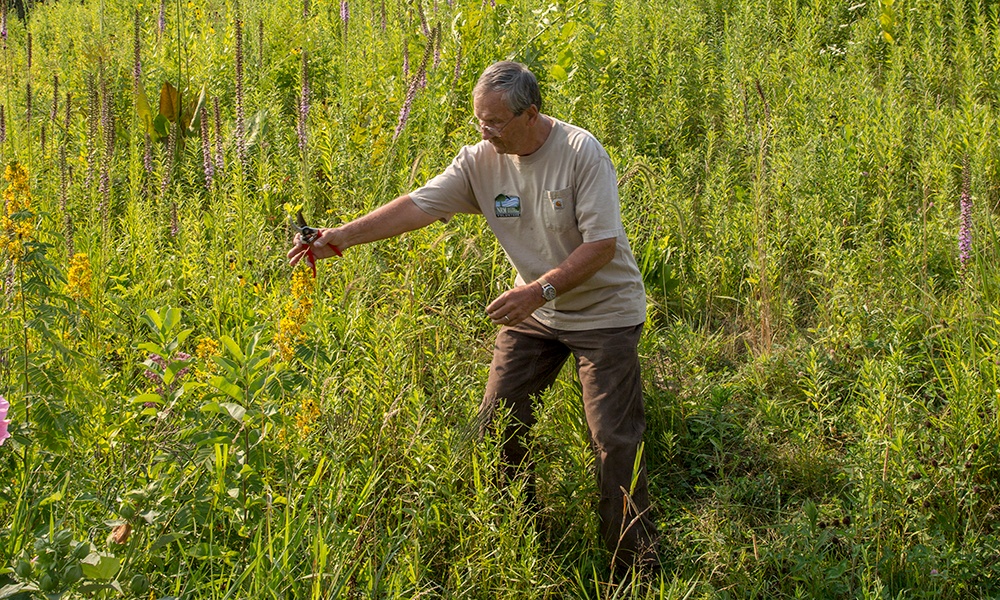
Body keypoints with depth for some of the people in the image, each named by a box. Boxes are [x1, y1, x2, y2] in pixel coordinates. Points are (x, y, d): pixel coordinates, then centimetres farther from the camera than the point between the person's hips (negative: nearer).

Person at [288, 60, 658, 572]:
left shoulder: (581, 153, -21)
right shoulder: (481, 160, -6)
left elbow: (603, 243, -22)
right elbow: (417, 205, -9)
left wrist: (541, 288, -30)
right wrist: (340, 238, -18)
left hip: (604, 313, -5)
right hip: (533, 312, 6)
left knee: (614, 440, -6)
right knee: (497, 426, 5)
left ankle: (636, 562, 9)